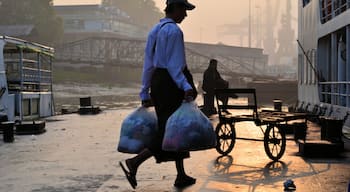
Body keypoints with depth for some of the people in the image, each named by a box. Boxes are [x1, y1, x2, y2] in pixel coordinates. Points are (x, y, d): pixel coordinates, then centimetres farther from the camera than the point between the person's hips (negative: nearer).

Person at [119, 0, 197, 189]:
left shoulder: (155, 30, 16)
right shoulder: (173, 30, -12)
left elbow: (148, 64, 15)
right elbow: (174, 63, -20)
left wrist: (145, 93, 16)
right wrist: (185, 86, -27)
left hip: (157, 81, 10)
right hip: (171, 82, -10)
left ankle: (181, 176, 20)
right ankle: (134, 162, -13)